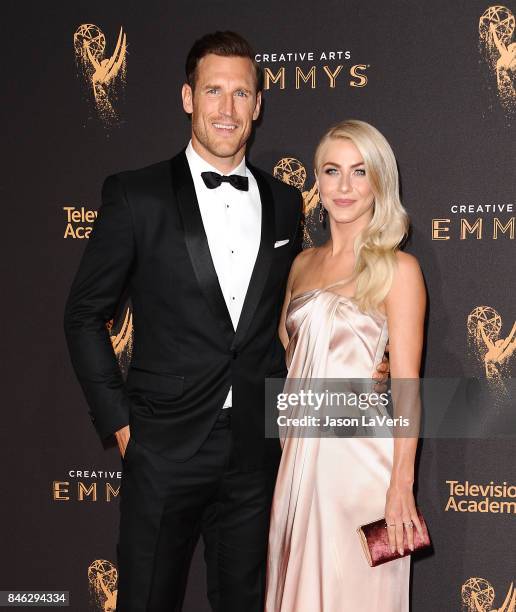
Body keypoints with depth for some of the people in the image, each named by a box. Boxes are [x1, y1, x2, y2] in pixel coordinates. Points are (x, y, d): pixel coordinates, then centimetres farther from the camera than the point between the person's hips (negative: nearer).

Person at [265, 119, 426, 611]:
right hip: (300, 448, 5)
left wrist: (401, 485, -16)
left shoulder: (397, 269, -7)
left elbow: (407, 384, -11)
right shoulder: (303, 263, 11)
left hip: (361, 453, -5)